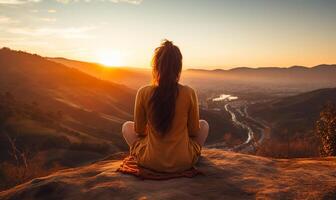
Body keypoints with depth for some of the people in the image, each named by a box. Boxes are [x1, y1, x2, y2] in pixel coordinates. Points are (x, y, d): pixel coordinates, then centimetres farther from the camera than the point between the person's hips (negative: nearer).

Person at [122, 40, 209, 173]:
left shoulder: (143, 93, -13)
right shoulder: (189, 93, -13)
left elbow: (139, 130, 0)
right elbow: (194, 131, -2)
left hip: (151, 163, 0)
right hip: (184, 163, 1)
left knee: (127, 126, 24)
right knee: (204, 125, 25)